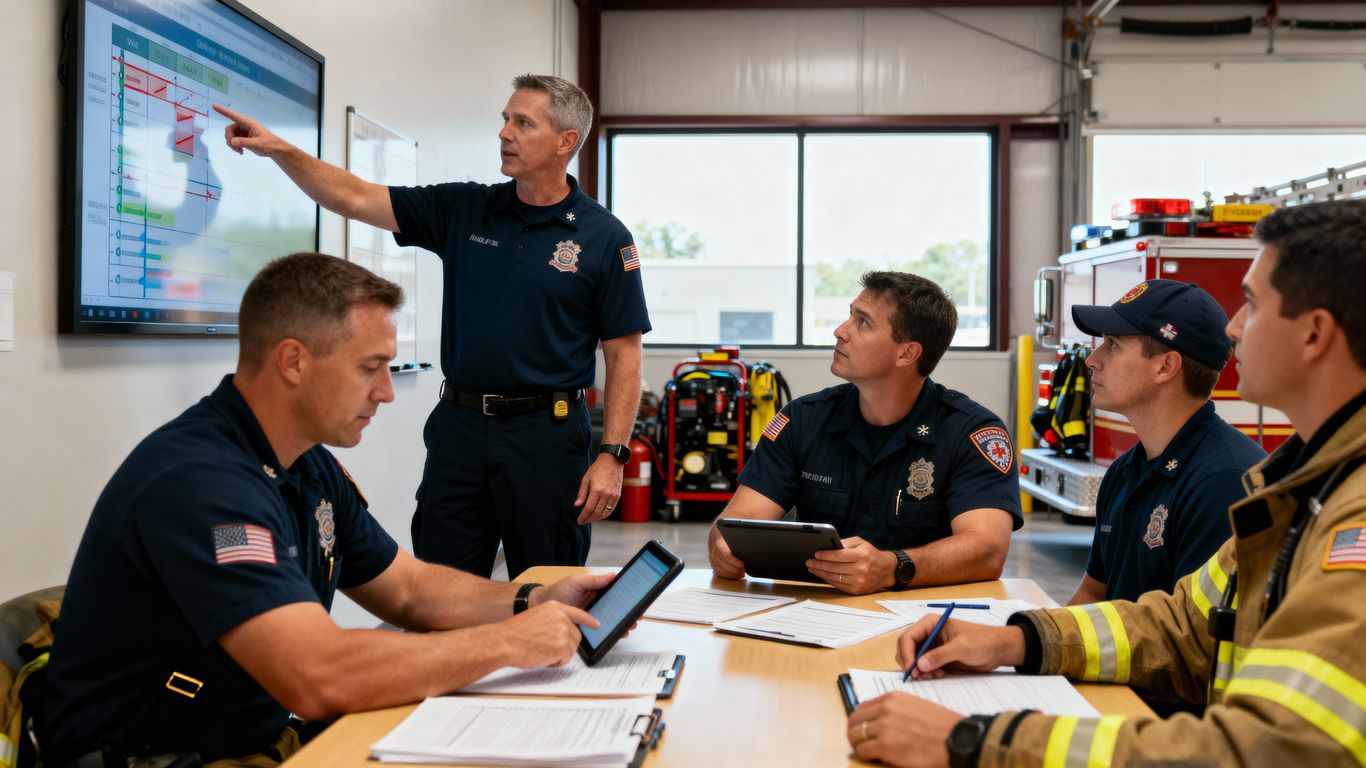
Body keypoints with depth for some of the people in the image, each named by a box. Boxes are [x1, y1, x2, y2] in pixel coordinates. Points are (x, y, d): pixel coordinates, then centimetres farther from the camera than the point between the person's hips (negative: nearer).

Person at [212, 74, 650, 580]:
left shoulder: (604, 238, -4)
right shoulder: (462, 210, 7)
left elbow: (624, 355, -5)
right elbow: (354, 198, 5)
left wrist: (612, 455, -12)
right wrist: (277, 149, -8)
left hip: (546, 432, -3)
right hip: (459, 425, 4)